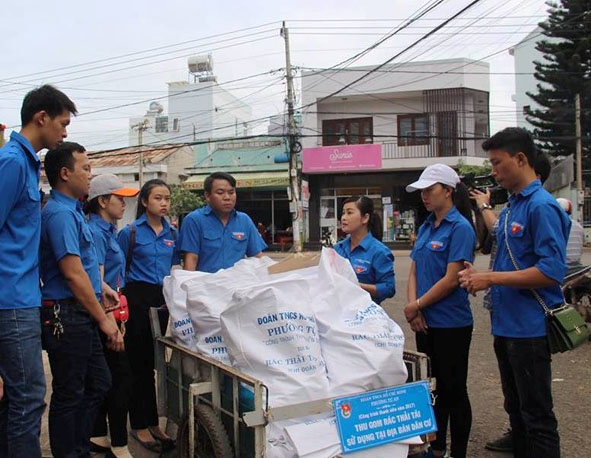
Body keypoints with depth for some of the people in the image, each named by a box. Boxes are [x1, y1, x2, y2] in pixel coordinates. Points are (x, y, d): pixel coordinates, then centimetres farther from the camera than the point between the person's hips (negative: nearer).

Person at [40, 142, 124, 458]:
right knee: (69, 394, 3)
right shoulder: (60, 213, -18)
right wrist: (104, 319, -17)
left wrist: (100, 290, 21)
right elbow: (73, 273, -22)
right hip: (67, 316, -10)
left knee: (98, 384, 18)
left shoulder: (72, 210, 14)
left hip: (81, 316, 10)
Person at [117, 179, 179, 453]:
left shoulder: (172, 233, 10)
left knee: (154, 362, 12)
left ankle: (152, 423, 22)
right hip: (137, 297, -4)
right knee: (139, 362, 2)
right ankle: (140, 426, 13)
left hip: (162, 299, 5)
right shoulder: (130, 232, -4)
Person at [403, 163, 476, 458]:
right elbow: (414, 271, 9)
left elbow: (452, 279, -19)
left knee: (453, 390, 5)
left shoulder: (460, 227, -13)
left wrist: (416, 305, -12)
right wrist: (413, 308, -6)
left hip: (451, 323, -7)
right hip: (426, 322, 8)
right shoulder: (425, 227, 10)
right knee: (432, 388, 17)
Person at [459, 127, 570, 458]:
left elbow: (551, 271, -23)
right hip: (506, 326, 9)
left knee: (537, 417, 3)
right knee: (516, 409, 20)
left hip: (530, 329, -9)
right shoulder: (510, 207, 13)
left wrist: (492, 278, -19)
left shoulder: (542, 206, -16)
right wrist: (481, 277, 2)